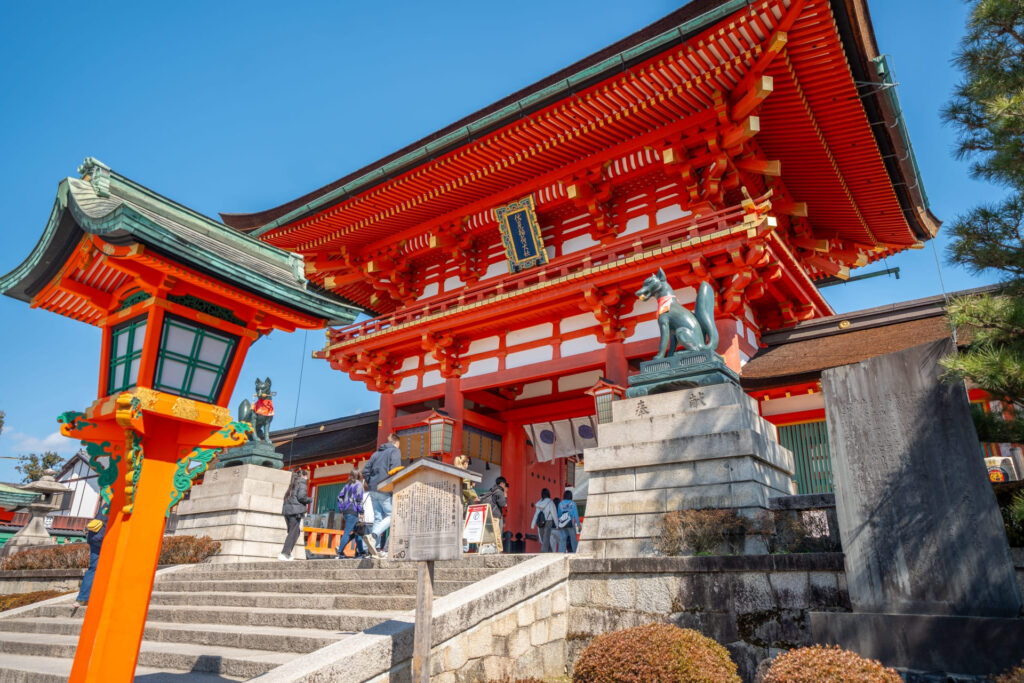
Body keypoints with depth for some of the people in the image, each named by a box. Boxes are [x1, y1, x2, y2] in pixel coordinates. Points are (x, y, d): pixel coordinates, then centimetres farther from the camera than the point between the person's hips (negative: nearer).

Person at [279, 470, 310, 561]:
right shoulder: (302, 483, -2)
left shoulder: (293, 483, 22)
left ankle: (287, 554, 7)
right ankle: (284, 553, -11)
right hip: (296, 510, -8)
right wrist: (310, 499, 4)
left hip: (287, 509, 8)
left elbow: (286, 497, 19)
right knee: (293, 532, -5)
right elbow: (301, 497, -12)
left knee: (293, 532, 12)